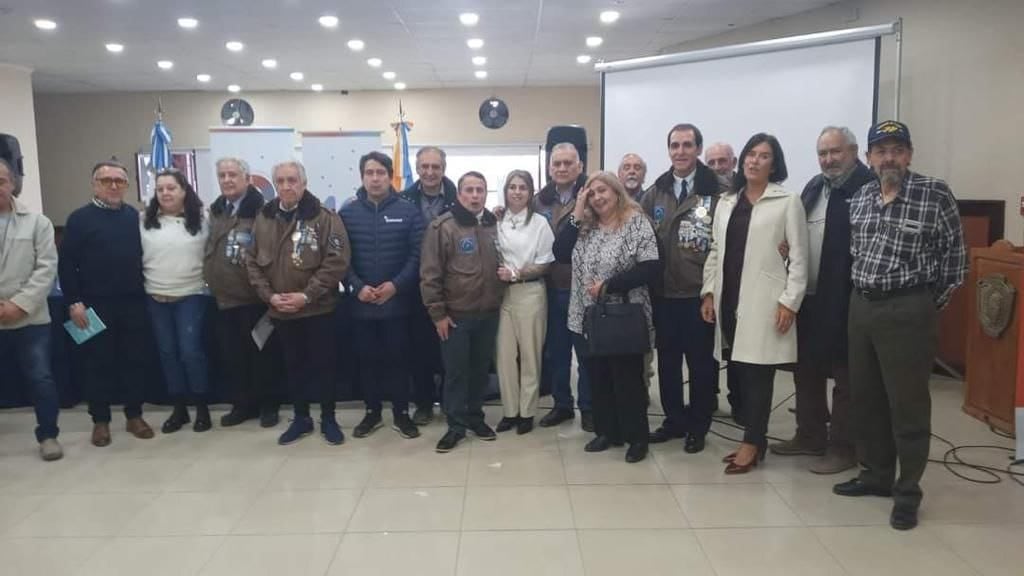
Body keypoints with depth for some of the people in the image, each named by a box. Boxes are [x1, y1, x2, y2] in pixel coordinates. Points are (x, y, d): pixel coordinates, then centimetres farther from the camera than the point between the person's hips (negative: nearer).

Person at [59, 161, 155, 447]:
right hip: (95, 305, -2)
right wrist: (74, 302, -9)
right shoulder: (80, 218, -2)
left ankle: (134, 415, 20)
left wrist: (145, 291, 6)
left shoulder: (135, 217, 7)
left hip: (133, 303, 3)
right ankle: (100, 420, 18)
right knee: (98, 363, 6)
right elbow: (66, 264, -4)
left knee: (134, 360, 7)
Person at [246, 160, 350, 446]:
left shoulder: (325, 218, -10)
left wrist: (306, 295, -19)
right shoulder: (263, 219, 4)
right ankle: (301, 418, 30)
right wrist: (269, 295, -7)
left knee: (323, 364, 6)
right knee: (293, 366, 15)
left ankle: (328, 419, 22)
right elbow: (252, 262, 7)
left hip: (318, 309, -4)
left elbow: (337, 262, -15)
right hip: (280, 311, 4)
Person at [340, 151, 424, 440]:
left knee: (397, 357, 7)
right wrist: (357, 286, -13)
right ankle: (372, 412, 26)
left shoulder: (408, 210, -3)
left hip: (397, 301, -2)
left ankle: (401, 413, 20)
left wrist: (396, 285, -15)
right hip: (361, 302, 2)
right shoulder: (348, 212, 2)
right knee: (367, 358, 12)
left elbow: (417, 254, -6)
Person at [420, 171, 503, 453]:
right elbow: (429, 273, -9)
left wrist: (502, 292, 10)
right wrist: (437, 312, -11)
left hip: (489, 313, 4)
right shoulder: (442, 226, -9)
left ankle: (475, 416, 29)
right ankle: (456, 424, 16)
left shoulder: (495, 225, 5)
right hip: (455, 314, -4)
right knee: (456, 371, 4)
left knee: (480, 368, 14)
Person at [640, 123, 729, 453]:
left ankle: (698, 426, 22)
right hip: (664, 293, 4)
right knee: (667, 359, 13)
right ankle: (674, 420, 28)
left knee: (701, 361, 8)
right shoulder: (655, 192, 8)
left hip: (701, 292, -4)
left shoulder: (719, 191, -7)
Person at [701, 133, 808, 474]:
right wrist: (708, 292, 7)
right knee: (741, 371, 8)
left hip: (764, 300, -5)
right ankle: (755, 438, 19)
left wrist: (790, 301, -11)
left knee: (758, 372, -2)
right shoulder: (726, 202, 14)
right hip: (730, 297, 5)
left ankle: (752, 443, 8)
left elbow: (798, 256, -5)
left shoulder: (787, 201, -1)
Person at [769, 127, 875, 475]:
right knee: (806, 371, 17)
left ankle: (843, 448, 18)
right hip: (808, 298, 8)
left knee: (845, 378, 5)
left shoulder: (868, 188, -12)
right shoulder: (813, 187, 13)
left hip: (845, 301, -8)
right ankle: (810, 436, 31)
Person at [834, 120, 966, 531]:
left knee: (907, 403, 1)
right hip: (861, 305, 6)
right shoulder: (859, 198, 8)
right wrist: (863, 293, 12)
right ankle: (875, 475, 30)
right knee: (865, 397, 13)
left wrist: (931, 305, -1)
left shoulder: (936, 194, -8)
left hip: (907, 310, -6)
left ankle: (907, 493, 15)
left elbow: (955, 259, -3)